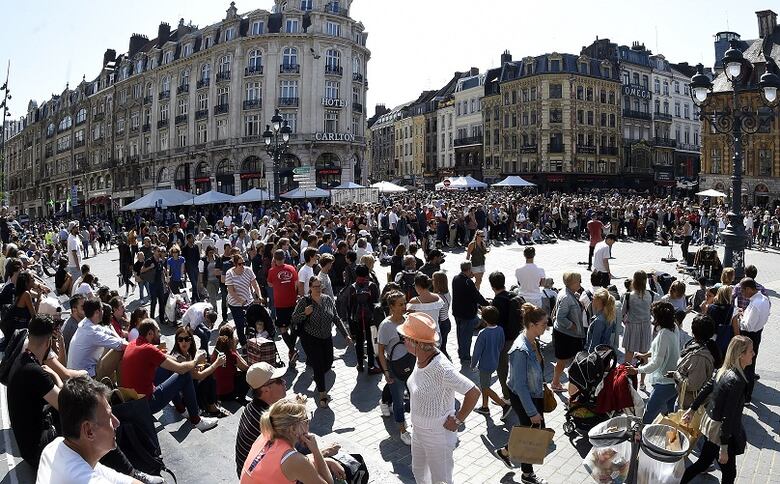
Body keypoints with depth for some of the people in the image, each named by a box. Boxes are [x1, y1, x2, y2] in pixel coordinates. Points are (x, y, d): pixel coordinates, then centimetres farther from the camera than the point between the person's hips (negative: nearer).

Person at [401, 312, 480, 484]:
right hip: (418, 431, 8)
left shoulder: (441, 368, -33)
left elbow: (474, 393, -31)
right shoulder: (421, 359, -8)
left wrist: (458, 420, -21)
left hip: (437, 436, -8)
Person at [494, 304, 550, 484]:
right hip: (523, 398, -8)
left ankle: (504, 452, 38)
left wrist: (543, 390, 21)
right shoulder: (521, 350, -31)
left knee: (539, 429, 18)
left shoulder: (534, 341, -4)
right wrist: (532, 412, -22)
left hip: (536, 394, 8)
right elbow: (520, 385, -27)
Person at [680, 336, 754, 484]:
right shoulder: (736, 381, -27)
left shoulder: (722, 371, -1)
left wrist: (692, 409, 23)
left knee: (703, 462, 22)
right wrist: (724, 448, -21)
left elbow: (705, 390, 11)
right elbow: (728, 416, -25)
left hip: (710, 421, 8)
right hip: (722, 431, -8)